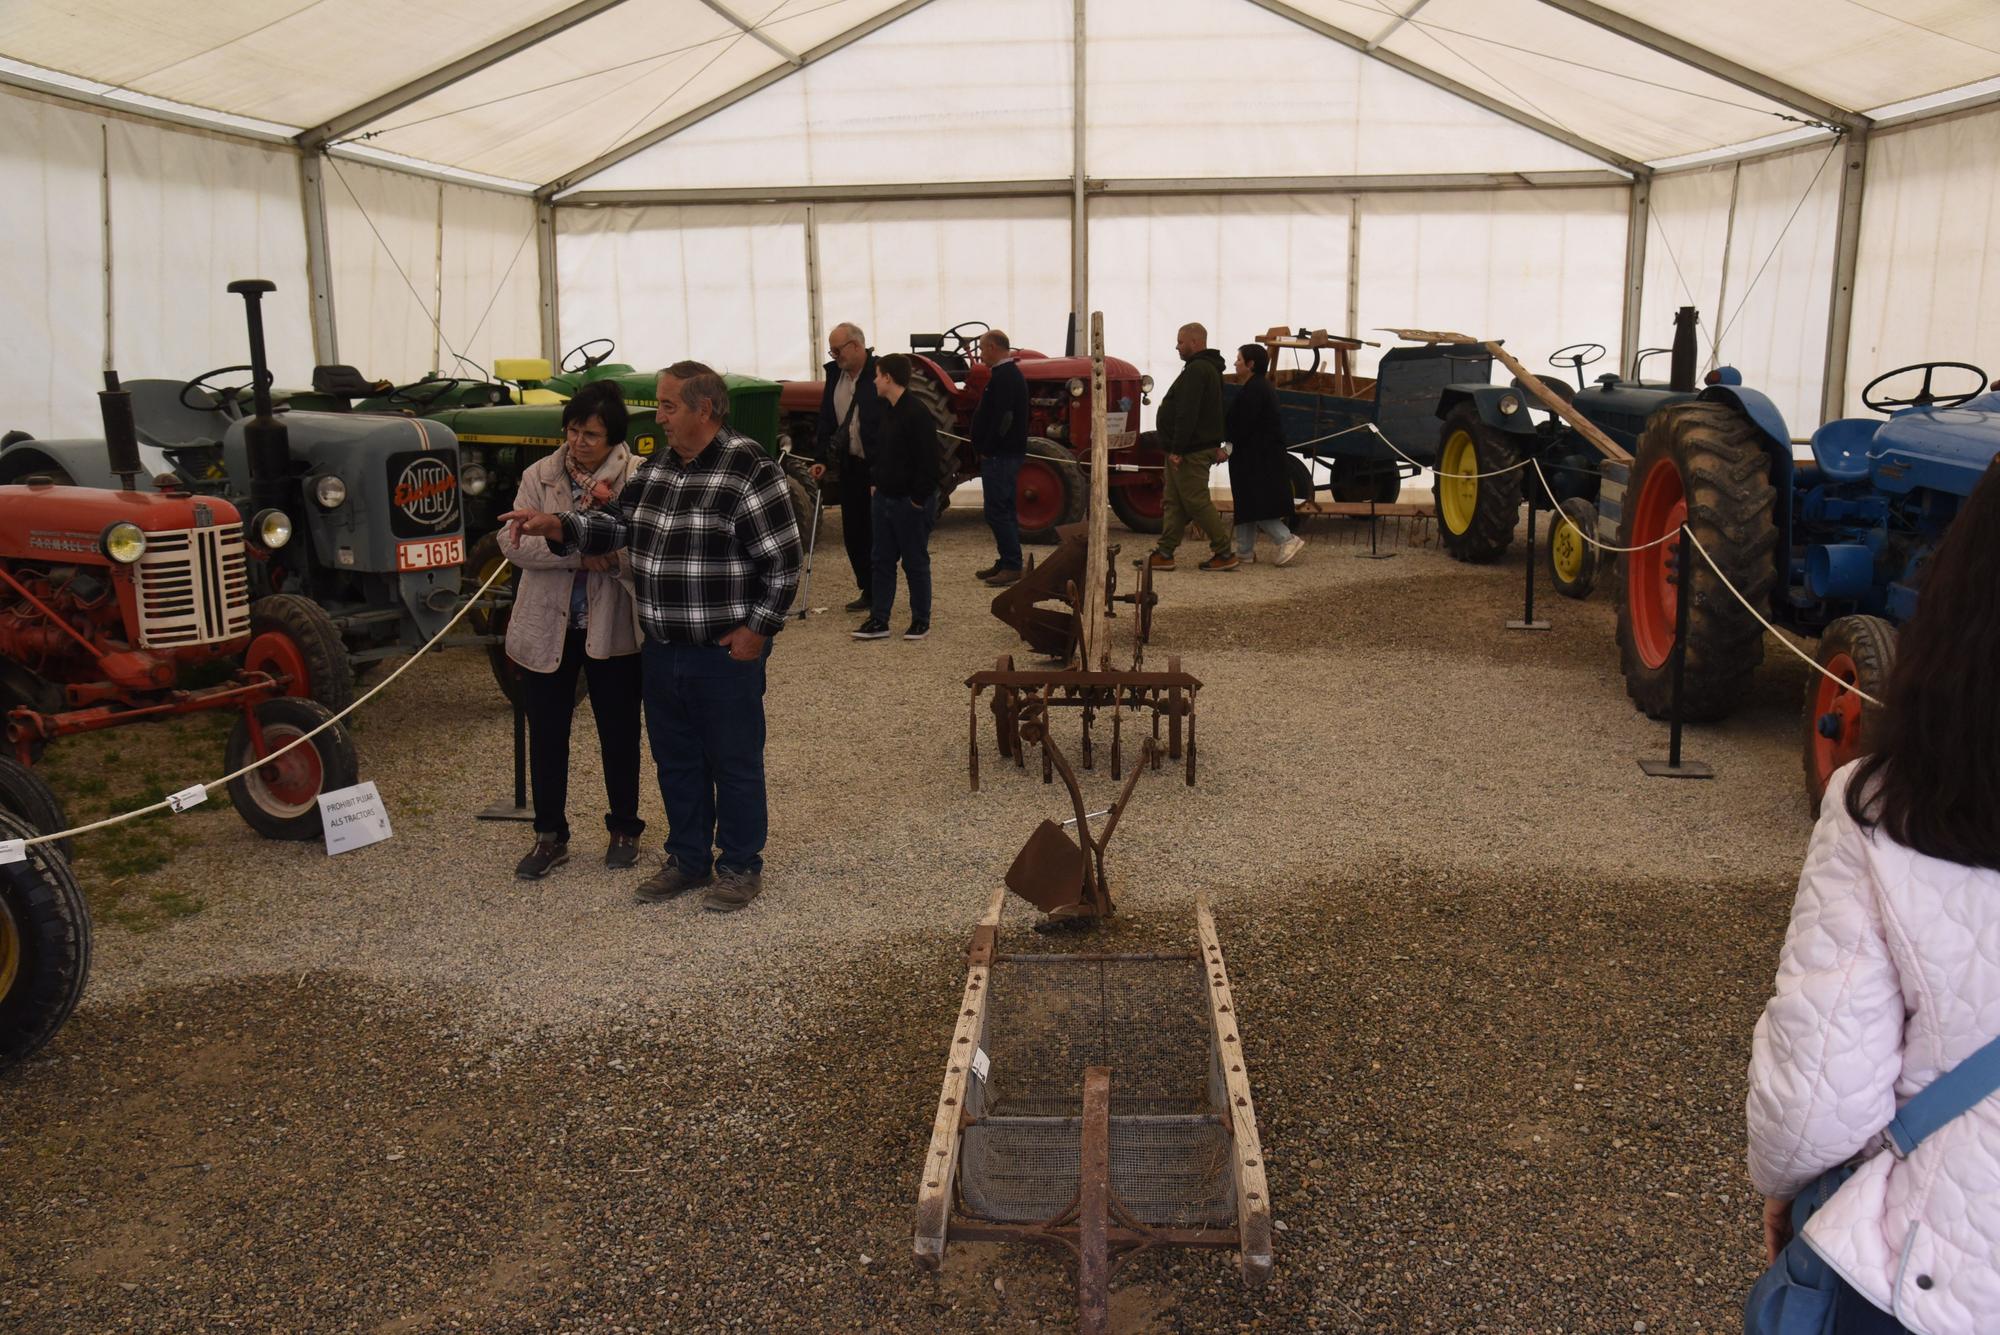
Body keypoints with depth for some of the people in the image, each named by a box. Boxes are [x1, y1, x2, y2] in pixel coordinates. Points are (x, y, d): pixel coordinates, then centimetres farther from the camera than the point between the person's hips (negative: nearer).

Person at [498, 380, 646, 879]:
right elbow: (513, 542, -11)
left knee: (619, 732, 12)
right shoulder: (540, 476, 1)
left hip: (613, 628, -2)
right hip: (546, 627, 2)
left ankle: (624, 828, 29)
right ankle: (550, 836, 24)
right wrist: (578, 554, -22)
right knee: (547, 734, 10)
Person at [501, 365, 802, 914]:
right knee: (675, 761, 17)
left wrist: (757, 628, -14)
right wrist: (556, 526, -4)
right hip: (661, 651, 8)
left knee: (735, 764, 6)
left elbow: (782, 559, -14)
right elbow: (616, 523, 12)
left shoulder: (748, 470, -14)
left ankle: (740, 867, 20)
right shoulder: (655, 467, 9)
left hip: (725, 653, -7)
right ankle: (687, 859, 33)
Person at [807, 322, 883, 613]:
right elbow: (827, 419, 14)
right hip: (850, 466, 7)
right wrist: (823, 459, 5)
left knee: (877, 532, -1)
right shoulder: (834, 373, 8)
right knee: (853, 531, 10)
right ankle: (867, 590, 20)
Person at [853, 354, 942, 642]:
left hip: (910, 502, -9)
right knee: (882, 561, 10)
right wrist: (877, 483, 12)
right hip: (885, 498, 9)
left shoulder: (917, 413, -18)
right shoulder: (889, 411, 11)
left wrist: (919, 498, -19)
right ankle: (879, 620, 16)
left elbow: (929, 461, -21)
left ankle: (921, 621, 15)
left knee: (915, 562, 3)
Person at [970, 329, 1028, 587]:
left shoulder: (1004, 377, -17)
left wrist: (987, 449, -16)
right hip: (1006, 454, 11)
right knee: (1003, 511, 15)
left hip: (999, 456, -11)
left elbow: (1002, 419, -24)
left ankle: (1011, 566, -5)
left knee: (998, 512, -8)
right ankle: (1007, 563, 21)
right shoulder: (1011, 374, 16)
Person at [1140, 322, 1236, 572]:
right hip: (1199, 447, 11)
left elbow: (1187, 414, -24)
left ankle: (1225, 553, -1)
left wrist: (1177, 450, -24)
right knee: (1174, 502, 11)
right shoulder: (1208, 368, 19)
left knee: (1196, 502, -6)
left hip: (1190, 452, -11)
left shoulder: (1196, 370, -17)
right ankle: (1164, 553, 13)